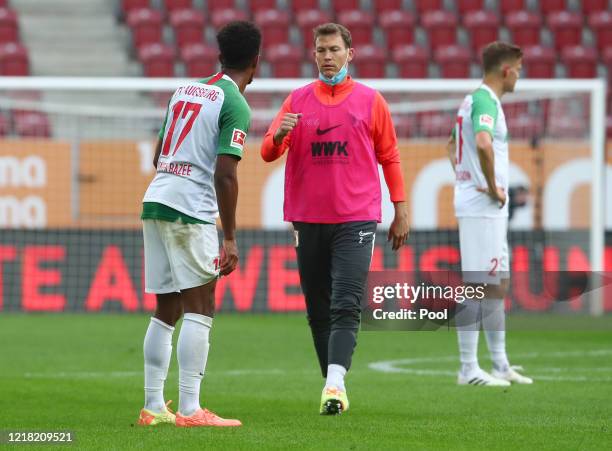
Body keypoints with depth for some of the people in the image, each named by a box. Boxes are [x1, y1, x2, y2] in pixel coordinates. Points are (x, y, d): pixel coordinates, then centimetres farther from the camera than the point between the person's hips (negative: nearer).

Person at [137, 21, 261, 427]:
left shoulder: (185, 91, 17)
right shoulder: (235, 105, -6)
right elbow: (225, 173, -14)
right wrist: (230, 239, -12)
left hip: (155, 201, 8)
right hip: (191, 210, -8)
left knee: (167, 310, 11)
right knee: (200, 308, -6)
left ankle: (153, 407, 11)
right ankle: (189, 409, -12)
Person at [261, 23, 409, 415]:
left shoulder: (370, 100, 6)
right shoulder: (298, 100, 9)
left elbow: (389, 157, 10)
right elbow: (268, 152, 4)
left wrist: (401, 210, 5)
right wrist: (280, 135, -20)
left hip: (356, 220, -3)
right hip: (309, 219, 3)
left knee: (346, 307, -15)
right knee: (318, 310, 5)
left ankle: (335, 384, -25)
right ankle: (334, 386, 14)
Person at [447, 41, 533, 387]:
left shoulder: (474, 100, 17)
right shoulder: (486, 101, -15)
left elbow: (452, 145, 31)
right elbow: (483, 143, -34)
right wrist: (493, 187, -23)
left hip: (491, 208, 10)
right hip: (484, 207, -10)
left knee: (498, 283, 15)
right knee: (479, 286, -8)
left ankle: (501, 365, 21)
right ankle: (469, 369, -6)